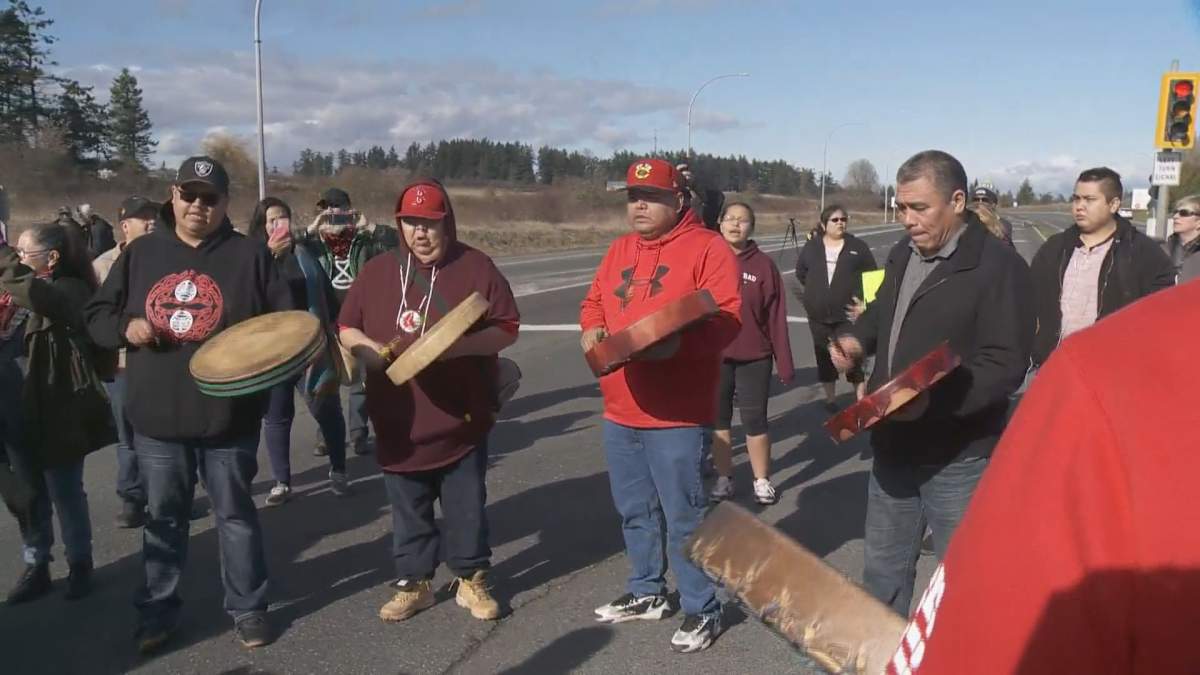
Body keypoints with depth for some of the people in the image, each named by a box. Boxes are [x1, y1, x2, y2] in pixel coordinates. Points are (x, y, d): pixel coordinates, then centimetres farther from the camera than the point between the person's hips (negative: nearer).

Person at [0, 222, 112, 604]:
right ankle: (36, 566, 27)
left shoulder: (70, 291, -13)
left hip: (56, 413, -6)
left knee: (65, 493, 6)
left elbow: (32, 290, -34)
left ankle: (79, 565, 23)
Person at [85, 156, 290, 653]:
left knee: (235, 515, 10)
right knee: (163, 519, 15)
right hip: (156, 418, 3)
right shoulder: (140, 253, 7)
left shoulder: (249, 255, -2)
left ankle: (247, 607, 24)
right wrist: (126, 327, -8)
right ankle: (157, 611, 30)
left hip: (228, 418, -2)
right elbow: (96, 316, 12)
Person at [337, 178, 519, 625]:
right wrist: (372, 348, -13)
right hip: (400, 423, 3)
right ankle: (414, 583, 30)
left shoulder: (476, 268, -5)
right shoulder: (377, 271, 4)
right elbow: (346, 329, 9)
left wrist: (459, 345, -21)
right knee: (409, 512, 14)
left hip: (462, 420, -2)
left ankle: (471, 580, 27)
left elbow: (507, 328, -6)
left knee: (466, 509, 10)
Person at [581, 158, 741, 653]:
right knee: (635, 511, 19)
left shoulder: (707, 247, -9)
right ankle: (646, 592, 37)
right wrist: (592, 328, -2)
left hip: (678, 414, -7)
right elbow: (594, 301, 20)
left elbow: (726, 319, -17)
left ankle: (702, 609, 19)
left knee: (684, 518, 3)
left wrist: (678, 342, -32)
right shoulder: (619, 250, 13)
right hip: (621, 410, 7)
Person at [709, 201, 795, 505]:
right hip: (713, 356, 2)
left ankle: (762, 480, 20)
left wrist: (784, 363, -5)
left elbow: (776, 317, -4)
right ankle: (724, 478, 24)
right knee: (718, 419, 11)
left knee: (754, 419, 5)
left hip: (754, 357, -2)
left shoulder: (763, 264, -4)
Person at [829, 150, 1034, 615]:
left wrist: (934, 399, -34)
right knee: (883, 568, 21)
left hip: (958, 459, -7)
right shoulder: (901, 254, 9)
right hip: (893, 446, 8)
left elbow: (1006, 365, -22)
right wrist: (856, 339, 4)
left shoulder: (998, 265, -17)